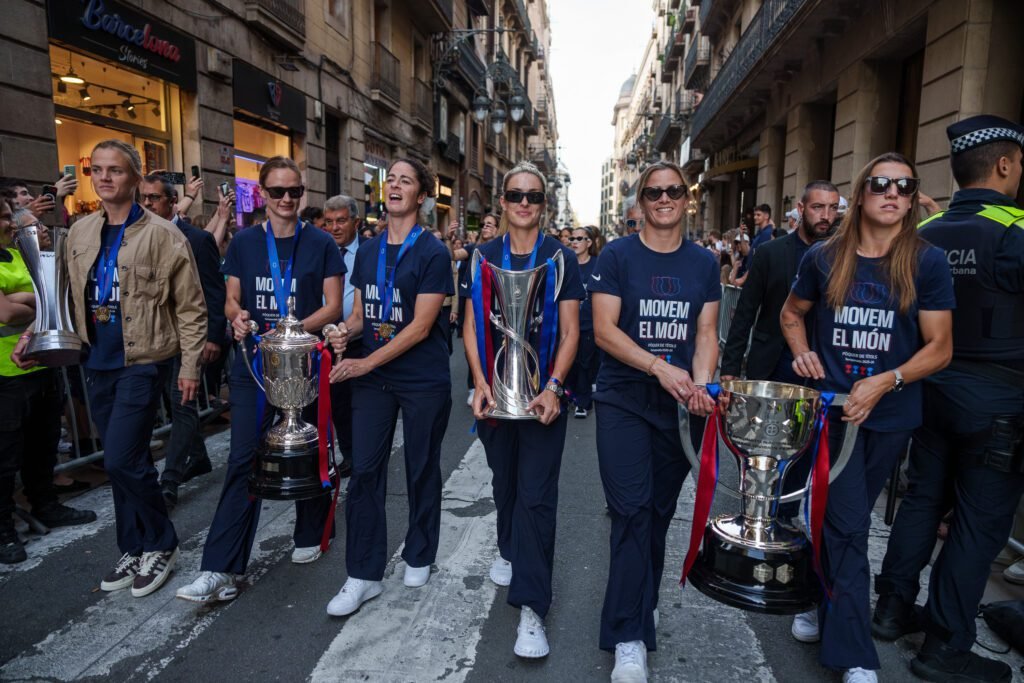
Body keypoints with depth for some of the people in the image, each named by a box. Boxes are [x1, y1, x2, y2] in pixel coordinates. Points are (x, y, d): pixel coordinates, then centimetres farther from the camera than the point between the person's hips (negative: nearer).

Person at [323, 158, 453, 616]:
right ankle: (363, 575, 14)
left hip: (423, 379, -4)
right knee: (364, 470, 2)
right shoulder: (367, 252, 10)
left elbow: (421, 326, -14)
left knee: (421, 470, 9)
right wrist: (345, 330, -9)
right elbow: (361, 313, 15)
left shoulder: (432, 253, -7)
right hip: (372, 378, 4)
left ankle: (418, 558, 30)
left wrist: (366, 363, -17)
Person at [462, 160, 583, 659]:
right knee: (504, 480, 19)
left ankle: (531, 608, 3)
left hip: (543, 393, -3)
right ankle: (508, 550, 46)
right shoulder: (485, 256, 4)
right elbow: (472, 326, 4)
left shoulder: (560, 258, -2)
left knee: (536, 495, -4)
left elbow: (570, 332, -5)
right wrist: (480, 383, -9)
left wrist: (553, 387, -17)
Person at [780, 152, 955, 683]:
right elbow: (792, 312, 14)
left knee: (845, 522, 16)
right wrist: (802, 353, -4)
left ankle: (823, 601, 40)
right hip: (832, 406, 0)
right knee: (847, 527, -3)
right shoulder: (824, 257, -1)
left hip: (890, 414, 1)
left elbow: (939, 347, -5)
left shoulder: (928, 263, -5)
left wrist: (884, 381, -20)